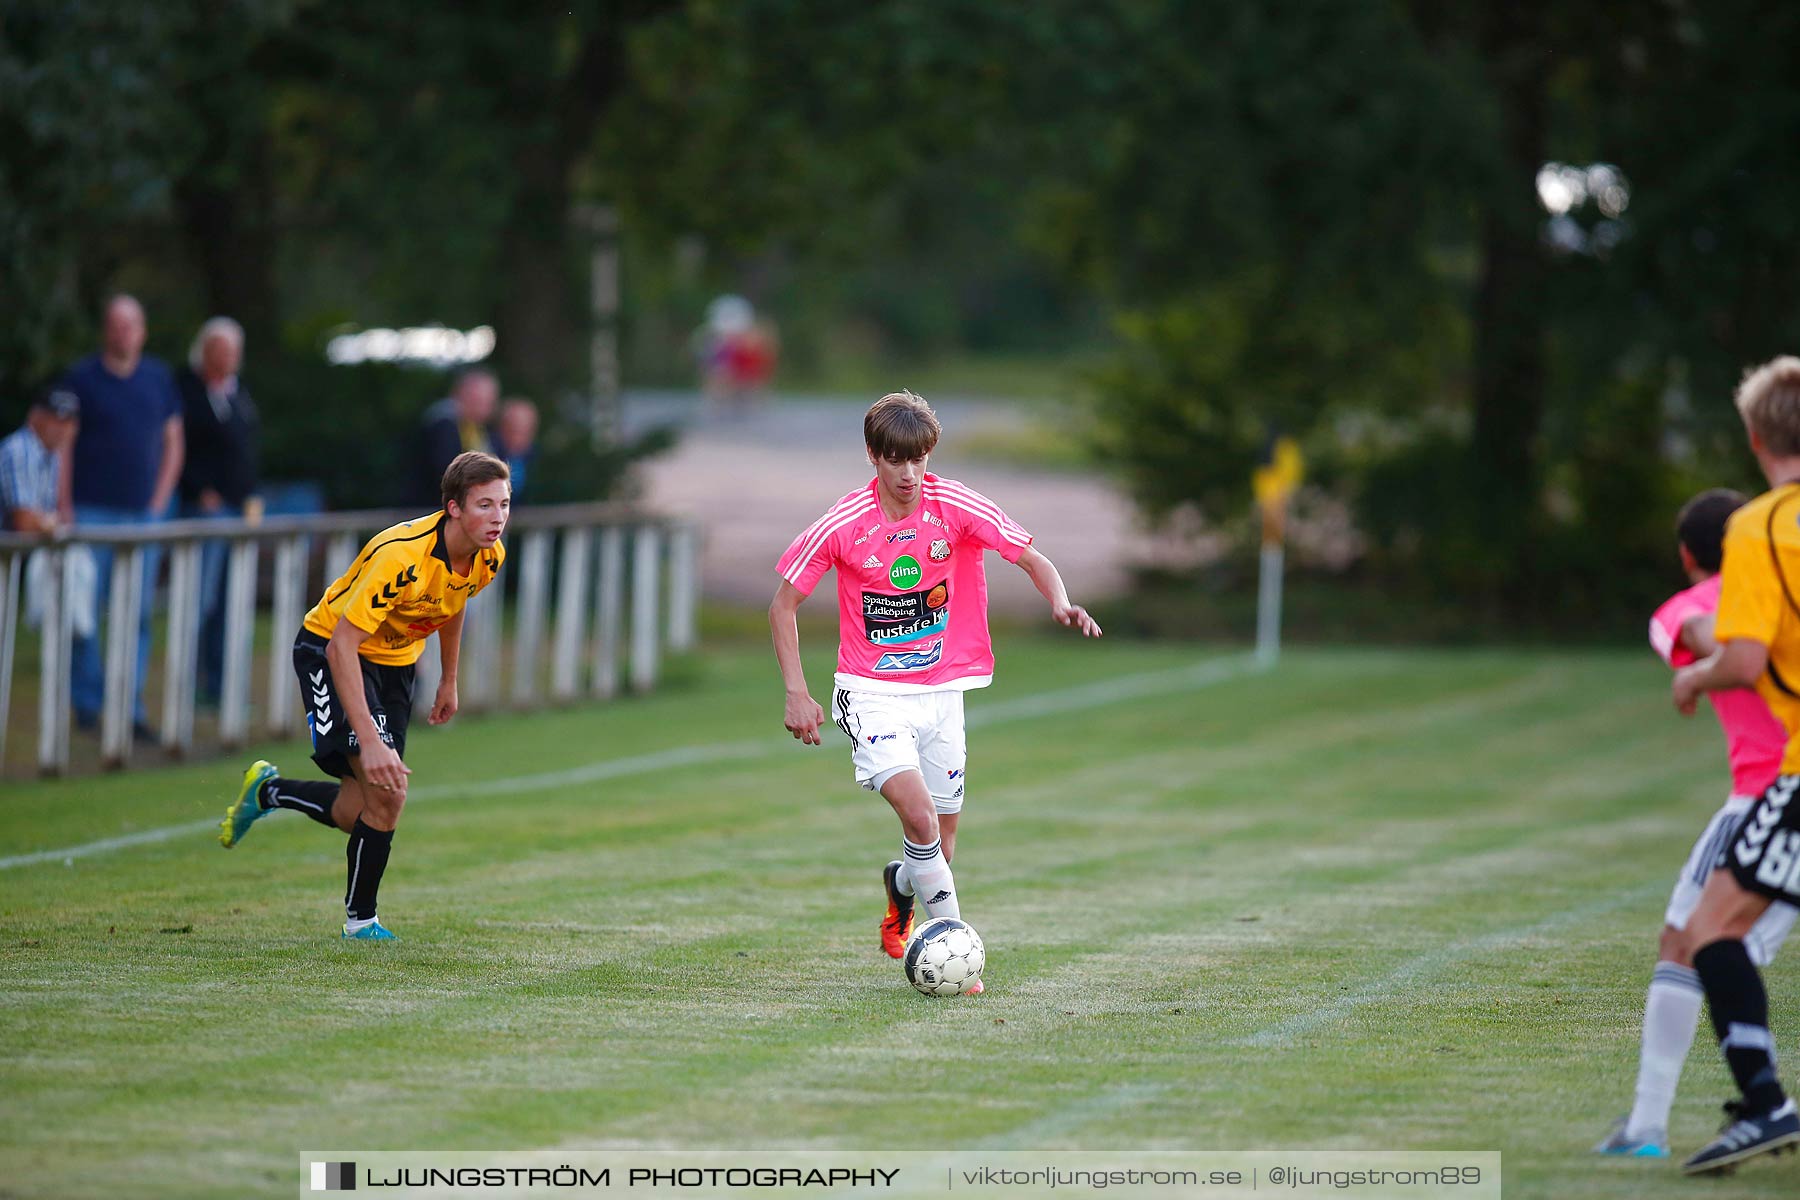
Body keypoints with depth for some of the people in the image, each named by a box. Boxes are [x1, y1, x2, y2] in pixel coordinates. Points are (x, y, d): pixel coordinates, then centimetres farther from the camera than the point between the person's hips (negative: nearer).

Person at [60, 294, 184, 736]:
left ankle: (131, 707, 3)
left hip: (142, 513, 3)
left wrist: (160, 501, 7)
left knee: (137, 615, 1)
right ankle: (87, 703, 6)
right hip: (93, 513, -3)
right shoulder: (82, 378, -1)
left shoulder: (157, 379, 10)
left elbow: (173, 442, 16)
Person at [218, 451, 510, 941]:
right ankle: (361, 919, -4)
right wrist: (368, 740, -41)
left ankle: (267, 791, 32)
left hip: (395, 660, 7)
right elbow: (341, 646, -36)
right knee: (386, 791, -21)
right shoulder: (400, 555, -35)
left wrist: (449, 680, 23)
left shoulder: (489, 557, -11)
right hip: (330, 654, -7)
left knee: (357, 813, 5)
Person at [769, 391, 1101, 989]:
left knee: (940, 841, 9)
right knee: (919, 813, -25)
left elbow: (1033, 559, -2)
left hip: (942, 691, 3)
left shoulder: (958, 507, -8)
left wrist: (1061, 603, -24)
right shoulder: (842, 525, -11)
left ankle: (902, 886, 43)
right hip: (872, 694, -3)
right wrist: (796, 694, -7)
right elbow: (784, 604, -1)